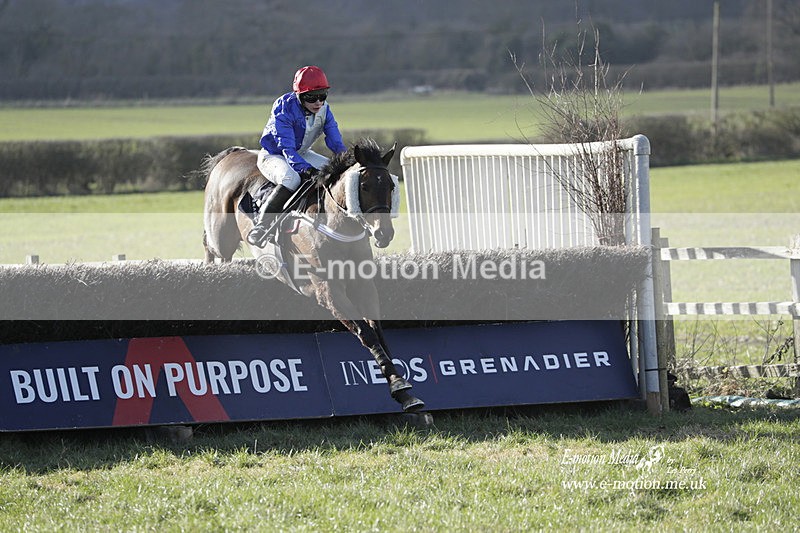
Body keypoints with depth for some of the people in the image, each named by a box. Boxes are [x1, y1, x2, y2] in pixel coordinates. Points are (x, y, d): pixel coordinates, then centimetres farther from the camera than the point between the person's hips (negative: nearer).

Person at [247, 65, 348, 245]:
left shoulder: (324, 110, -10)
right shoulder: (284, 109, -28)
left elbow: (336, 143, -9)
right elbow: (286, 147, -35)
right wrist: (305, 169, -50)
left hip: (302, 154, 7)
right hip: (273, 155, -7)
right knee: (291, 178, -37)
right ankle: (261, 224, -32)